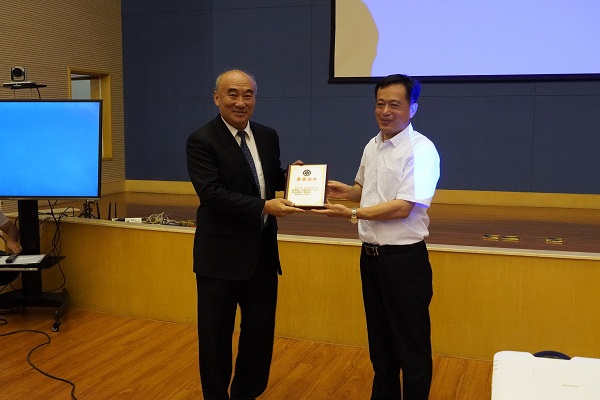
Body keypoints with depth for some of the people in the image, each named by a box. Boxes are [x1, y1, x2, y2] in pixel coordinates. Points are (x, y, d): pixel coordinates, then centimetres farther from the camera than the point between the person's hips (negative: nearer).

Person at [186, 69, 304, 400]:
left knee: (261, 329, 15)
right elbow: (211, 193, -21)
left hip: (262, 250, 6)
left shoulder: (268, 136, 7)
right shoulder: (201, 140, -12)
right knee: (216, 335, 9)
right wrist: (264, 207, -27)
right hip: (221, 254, -5)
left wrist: (290, 176, -6)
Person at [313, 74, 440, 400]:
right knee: (379, 342, 20)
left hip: (404, 259, -7)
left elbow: (403, 207, -21)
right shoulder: (372, 146, 9)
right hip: (370, 256, 8)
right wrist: (344, 191, 2)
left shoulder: (421, 150, -15)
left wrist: (352, 213, -23)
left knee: (411, 347, 5)